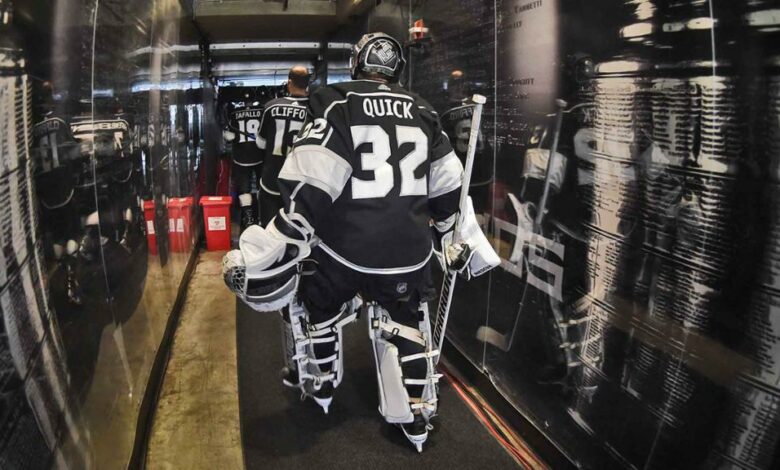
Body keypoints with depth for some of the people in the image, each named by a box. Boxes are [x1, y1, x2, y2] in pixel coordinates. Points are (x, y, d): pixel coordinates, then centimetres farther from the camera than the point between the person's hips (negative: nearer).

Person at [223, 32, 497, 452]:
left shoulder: (336, 105, -10)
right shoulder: (421, 112, 5)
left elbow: (309, 188, -20)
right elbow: (447, 182, 12)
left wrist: (274, 253, -18)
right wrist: (444, 226, 30)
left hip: (344, 248, -3)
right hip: (408, 252, 4)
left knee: (315, 303, 23)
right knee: (405, 322, 21)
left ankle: (319, 385, 40)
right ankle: (416, 416, 24)